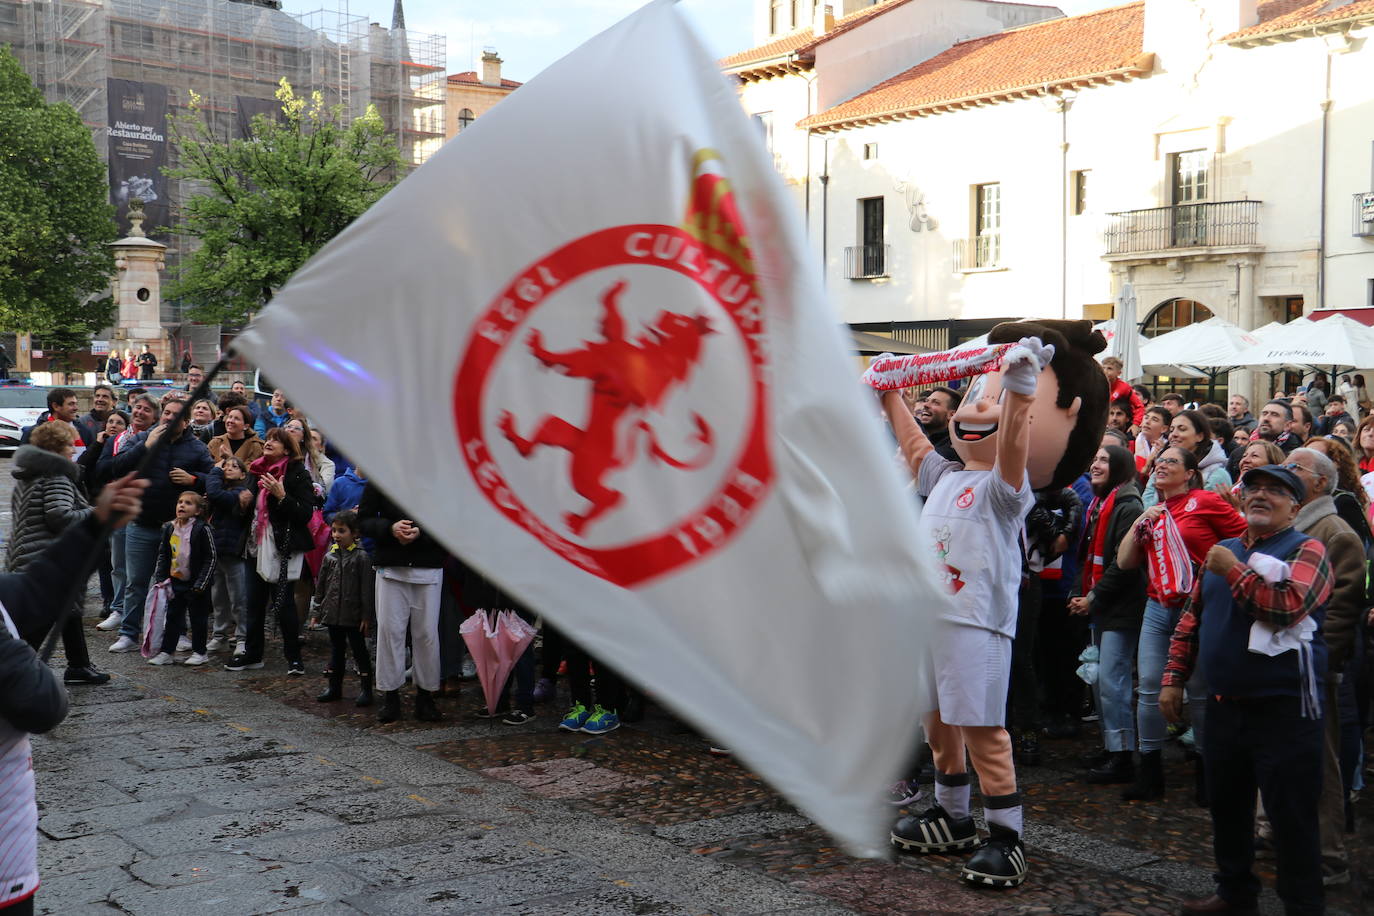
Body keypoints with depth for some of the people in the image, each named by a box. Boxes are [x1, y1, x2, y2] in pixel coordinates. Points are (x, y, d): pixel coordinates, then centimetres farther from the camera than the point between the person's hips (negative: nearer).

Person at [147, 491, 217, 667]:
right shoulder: (169, 529, 3)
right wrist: (160, 578, 6)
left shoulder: (202, 529, -15)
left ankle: (199, 652, 16)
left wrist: (200, 584, -15)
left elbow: (210, 558, -14)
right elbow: (163, 555, 14)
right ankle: (167, 652, 18)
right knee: (173, 616, 11)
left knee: (198, 618, 5)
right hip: (176, 581, 6)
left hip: (196, 585, -6)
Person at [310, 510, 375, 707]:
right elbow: (321, 586, 12)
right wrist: (316, 611, 10)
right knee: (336, 650, 15)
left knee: (359, 650, 3)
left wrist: (366, 616, -12)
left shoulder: (361, 557, -10)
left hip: (354, 615, -5)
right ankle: (334, 687, 24)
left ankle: (365, 689, 9)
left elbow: (367, 589, -10)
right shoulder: (330, 556, 6)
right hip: (333, 614, 5)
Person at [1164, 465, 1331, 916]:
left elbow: (1288, 606, -24)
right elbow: (1192, 617, 17)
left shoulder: (1307, 551, -6)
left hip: (1282, 709, -6)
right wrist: (1174, 677, 12)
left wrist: (1234, 571, -16)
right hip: (1224, 704, 7)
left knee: (1290, 814, -1)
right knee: (1226, 804, 16)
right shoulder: (1222, 550, 13)